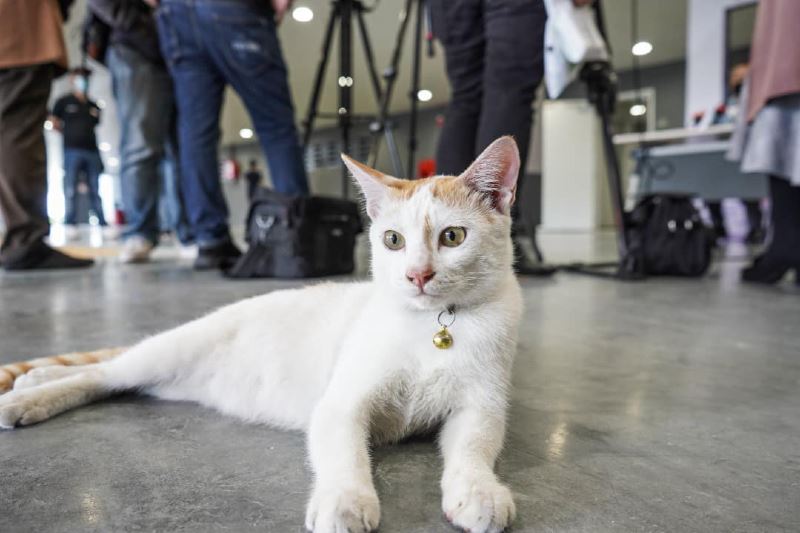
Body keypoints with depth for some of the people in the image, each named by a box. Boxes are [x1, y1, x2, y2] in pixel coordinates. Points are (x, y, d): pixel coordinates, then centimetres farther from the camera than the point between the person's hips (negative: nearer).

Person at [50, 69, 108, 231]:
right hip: (72, 150, -3)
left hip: (92, 151, 3)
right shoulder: (64, 102, 7)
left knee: (95, 190, 3)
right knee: (70, 190, -4)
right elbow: (54, 123, 9)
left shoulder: (93, 106, 17)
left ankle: (102, 223, 4)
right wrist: (70, 134, 4)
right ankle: (70, 224, -2)